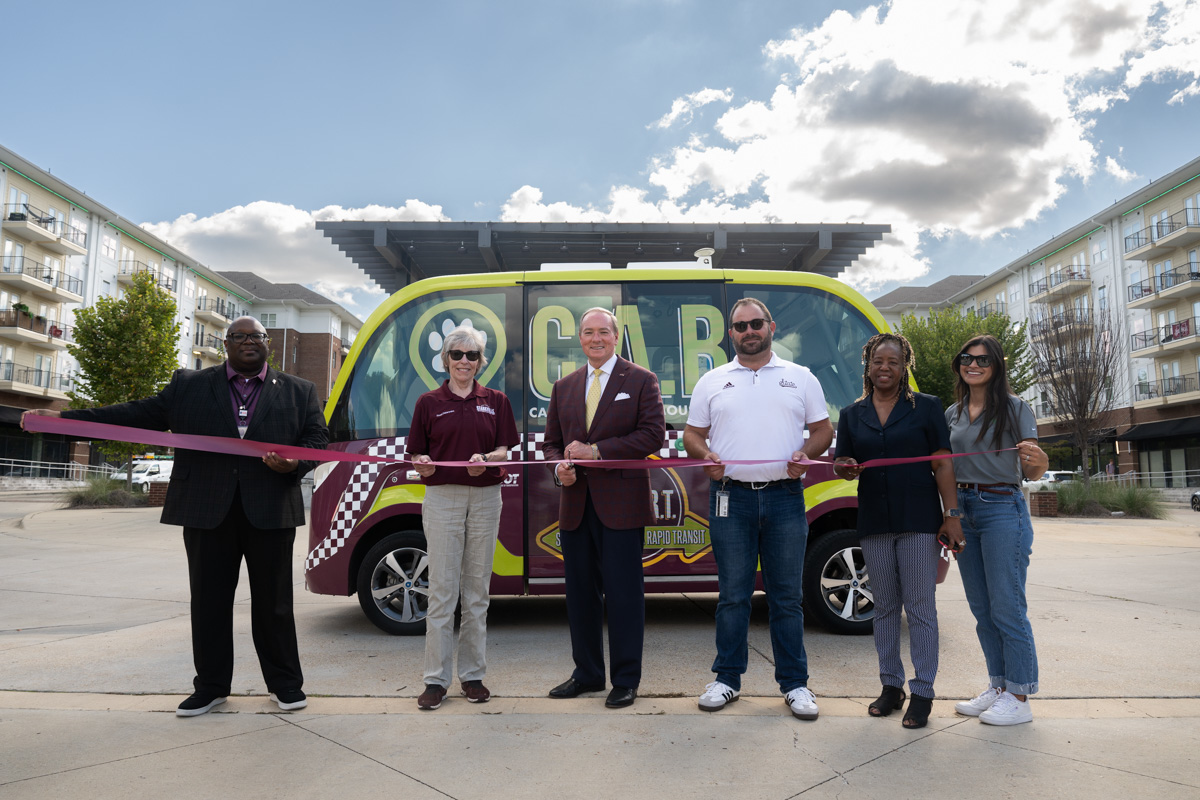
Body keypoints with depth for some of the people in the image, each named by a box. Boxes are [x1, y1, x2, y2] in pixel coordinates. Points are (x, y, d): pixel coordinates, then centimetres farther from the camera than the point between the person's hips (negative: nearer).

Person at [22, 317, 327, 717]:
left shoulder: (299, 391, 9)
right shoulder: (188, 385, 11)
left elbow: (318, 437, 7)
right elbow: (140, 414, 8)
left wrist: (295, 462, -14)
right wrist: (64, 419, 2)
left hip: (269, 513, -1)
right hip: (207, 513, 2)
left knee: (273, 601, 6)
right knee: (208, 600, 9)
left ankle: (284, 683, 19)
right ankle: (211, 686, 24)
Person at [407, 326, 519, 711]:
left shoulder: (496, 401, 9)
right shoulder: (429, 402, 6)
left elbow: (504, 450, 5)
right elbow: (416, 454, 5)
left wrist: (486, 459, -16)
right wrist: (421, 463, -18)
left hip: (485, 498, 2)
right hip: (442, 498, -1)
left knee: (477, 589, 8)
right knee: (442, 589, -1)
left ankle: (473, 675, 18)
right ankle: (436, 679, 8)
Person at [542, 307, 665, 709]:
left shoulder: (641, 380, 1)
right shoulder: (563, 387, 15)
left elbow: (653, 435, -9)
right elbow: (552, 442, 17)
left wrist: (596, 451, -14)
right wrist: (560, 467, -6)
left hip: (621, 504, -5)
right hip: (575, 505, 5)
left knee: (623, 595, 0)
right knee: (580, 593, 13)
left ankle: (625, 680, 14)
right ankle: (587, 673, 27)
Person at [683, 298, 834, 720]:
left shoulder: (800, 378, 10)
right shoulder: (712, 381, 11)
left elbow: (823, 429, 11)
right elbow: (692, 434, 11)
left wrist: (806, 453, -9)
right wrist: (706, 455, -10)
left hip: (785, 497, 0)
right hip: (730, 498, 0)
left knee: (787, 595, 6)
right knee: (733, 594, 7)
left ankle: (794, 684, 18)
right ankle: (727, 679, 20)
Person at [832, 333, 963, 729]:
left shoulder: (926, 407, 5)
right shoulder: (851, 414, 12)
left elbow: (943, 463, 0)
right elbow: (842, 465, 13)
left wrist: (952, 514, -8)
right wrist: (844, 469, -12)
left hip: (919, 519, -3)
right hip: (874, 522, 3)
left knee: (920, 607, 0)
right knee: (885, 607, 10)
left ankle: (922, 692, 9)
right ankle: (891, 685, 21)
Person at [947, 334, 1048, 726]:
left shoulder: (1015, 408, -2)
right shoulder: (952, 413, 12)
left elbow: (1033, 472, -8)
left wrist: (1039, 461, -29)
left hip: (1003, 509, -5)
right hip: (963, 510, 6)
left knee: (1006, 608, -3)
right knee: (982, 608, 12)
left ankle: (1019, 697, 9)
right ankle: (998, 686, 25)